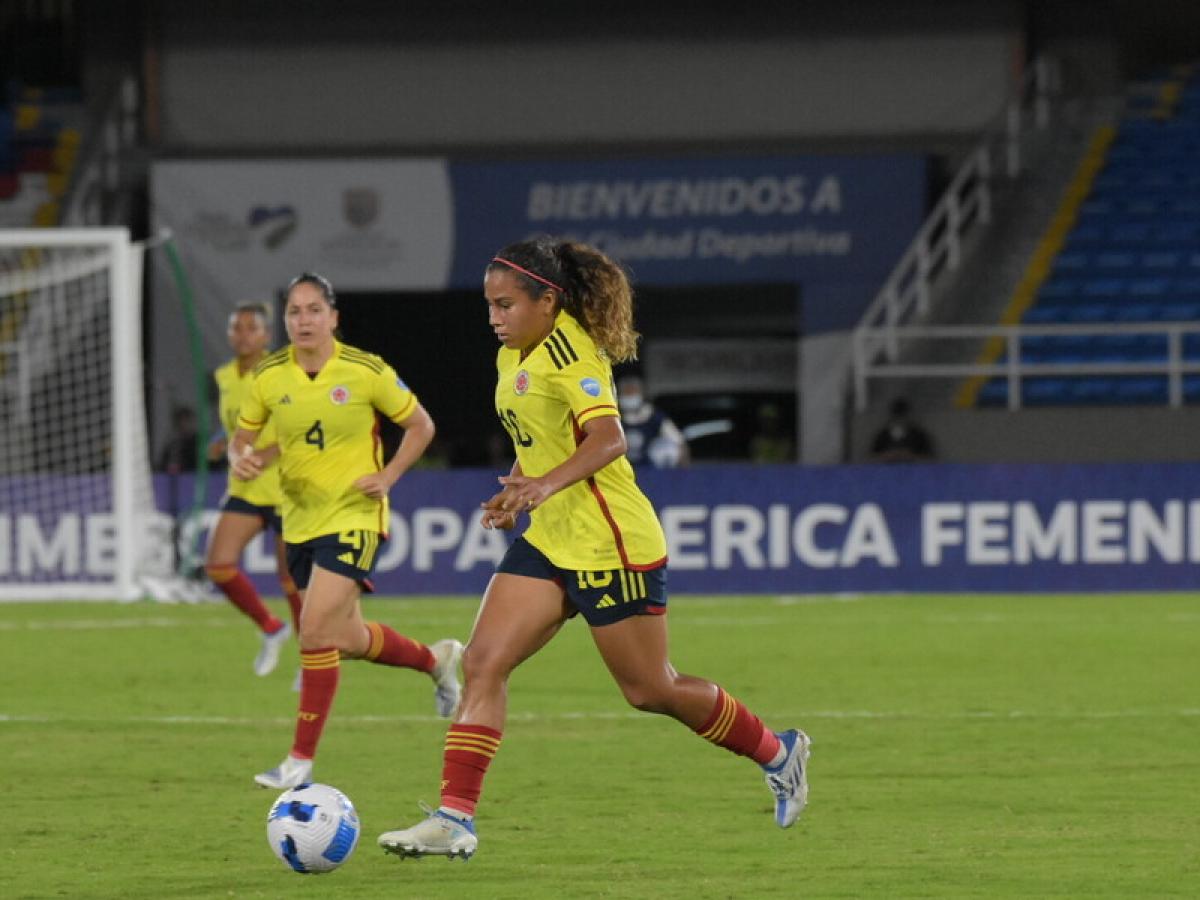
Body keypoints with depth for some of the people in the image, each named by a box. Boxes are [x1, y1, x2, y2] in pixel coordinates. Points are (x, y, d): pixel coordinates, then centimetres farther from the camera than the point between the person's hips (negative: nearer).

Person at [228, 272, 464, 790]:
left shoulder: (367, 372, -10)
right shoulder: (269, 377, -1)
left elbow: (420, 426, 1)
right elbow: (242, 436, 10)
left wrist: (388, 476, -12)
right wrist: (241, 459, -13)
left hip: (354, 515, -5)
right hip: (300, 519, 5)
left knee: (316, 632, -18)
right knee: (350, 640, 14)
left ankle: (301, 760, -11)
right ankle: (437, 660, 44)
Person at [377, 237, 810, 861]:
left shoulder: (568, 350, -18)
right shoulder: (512, 358, 9)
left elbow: (608, 438, -32)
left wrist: (547, 484, -47)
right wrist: (516, 490, 10)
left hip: (610, 545, -8)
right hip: (549, 541, 9)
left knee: (650, 691, 4)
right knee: (482, 663, -7)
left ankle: (777, 752, 26)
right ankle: (454, 819, -11)